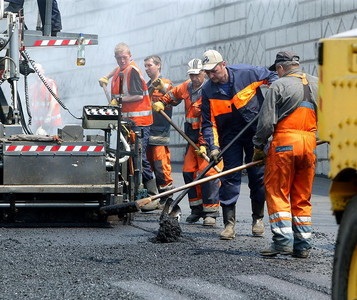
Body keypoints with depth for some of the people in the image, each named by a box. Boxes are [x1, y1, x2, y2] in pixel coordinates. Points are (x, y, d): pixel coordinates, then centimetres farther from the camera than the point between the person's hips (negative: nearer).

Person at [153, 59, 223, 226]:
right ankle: (197, 209, 17)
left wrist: (204, 144, -27)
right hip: (192, 136, 8)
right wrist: (162, 103, 14)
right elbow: (173, 94, 31)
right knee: (189, 171, 8)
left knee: (208, 172, -13)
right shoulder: (187, 87, 7)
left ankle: (211, 212, -11)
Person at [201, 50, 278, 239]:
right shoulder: (208, 90, -9)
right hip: (230, 136, 1)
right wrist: (213, 147, -19)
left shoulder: (246, 73, -14)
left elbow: (271, 77, 4)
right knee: (230, 177, -5)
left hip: (256, 132, -1)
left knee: (258, 176, 4)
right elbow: (208, 123, -7)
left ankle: (258, 219, 19)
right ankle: (229, 224, -3)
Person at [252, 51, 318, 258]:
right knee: (303, 198, 11)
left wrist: (259, 146, 5)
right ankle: (303, 245, 9)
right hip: (309, 144, 5)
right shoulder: (317, 84, 12)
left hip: (284, 142, -5)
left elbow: (266, 122, -6)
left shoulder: (279, 86, -3)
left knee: (278, 194, 1)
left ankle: (283, 240, -10)